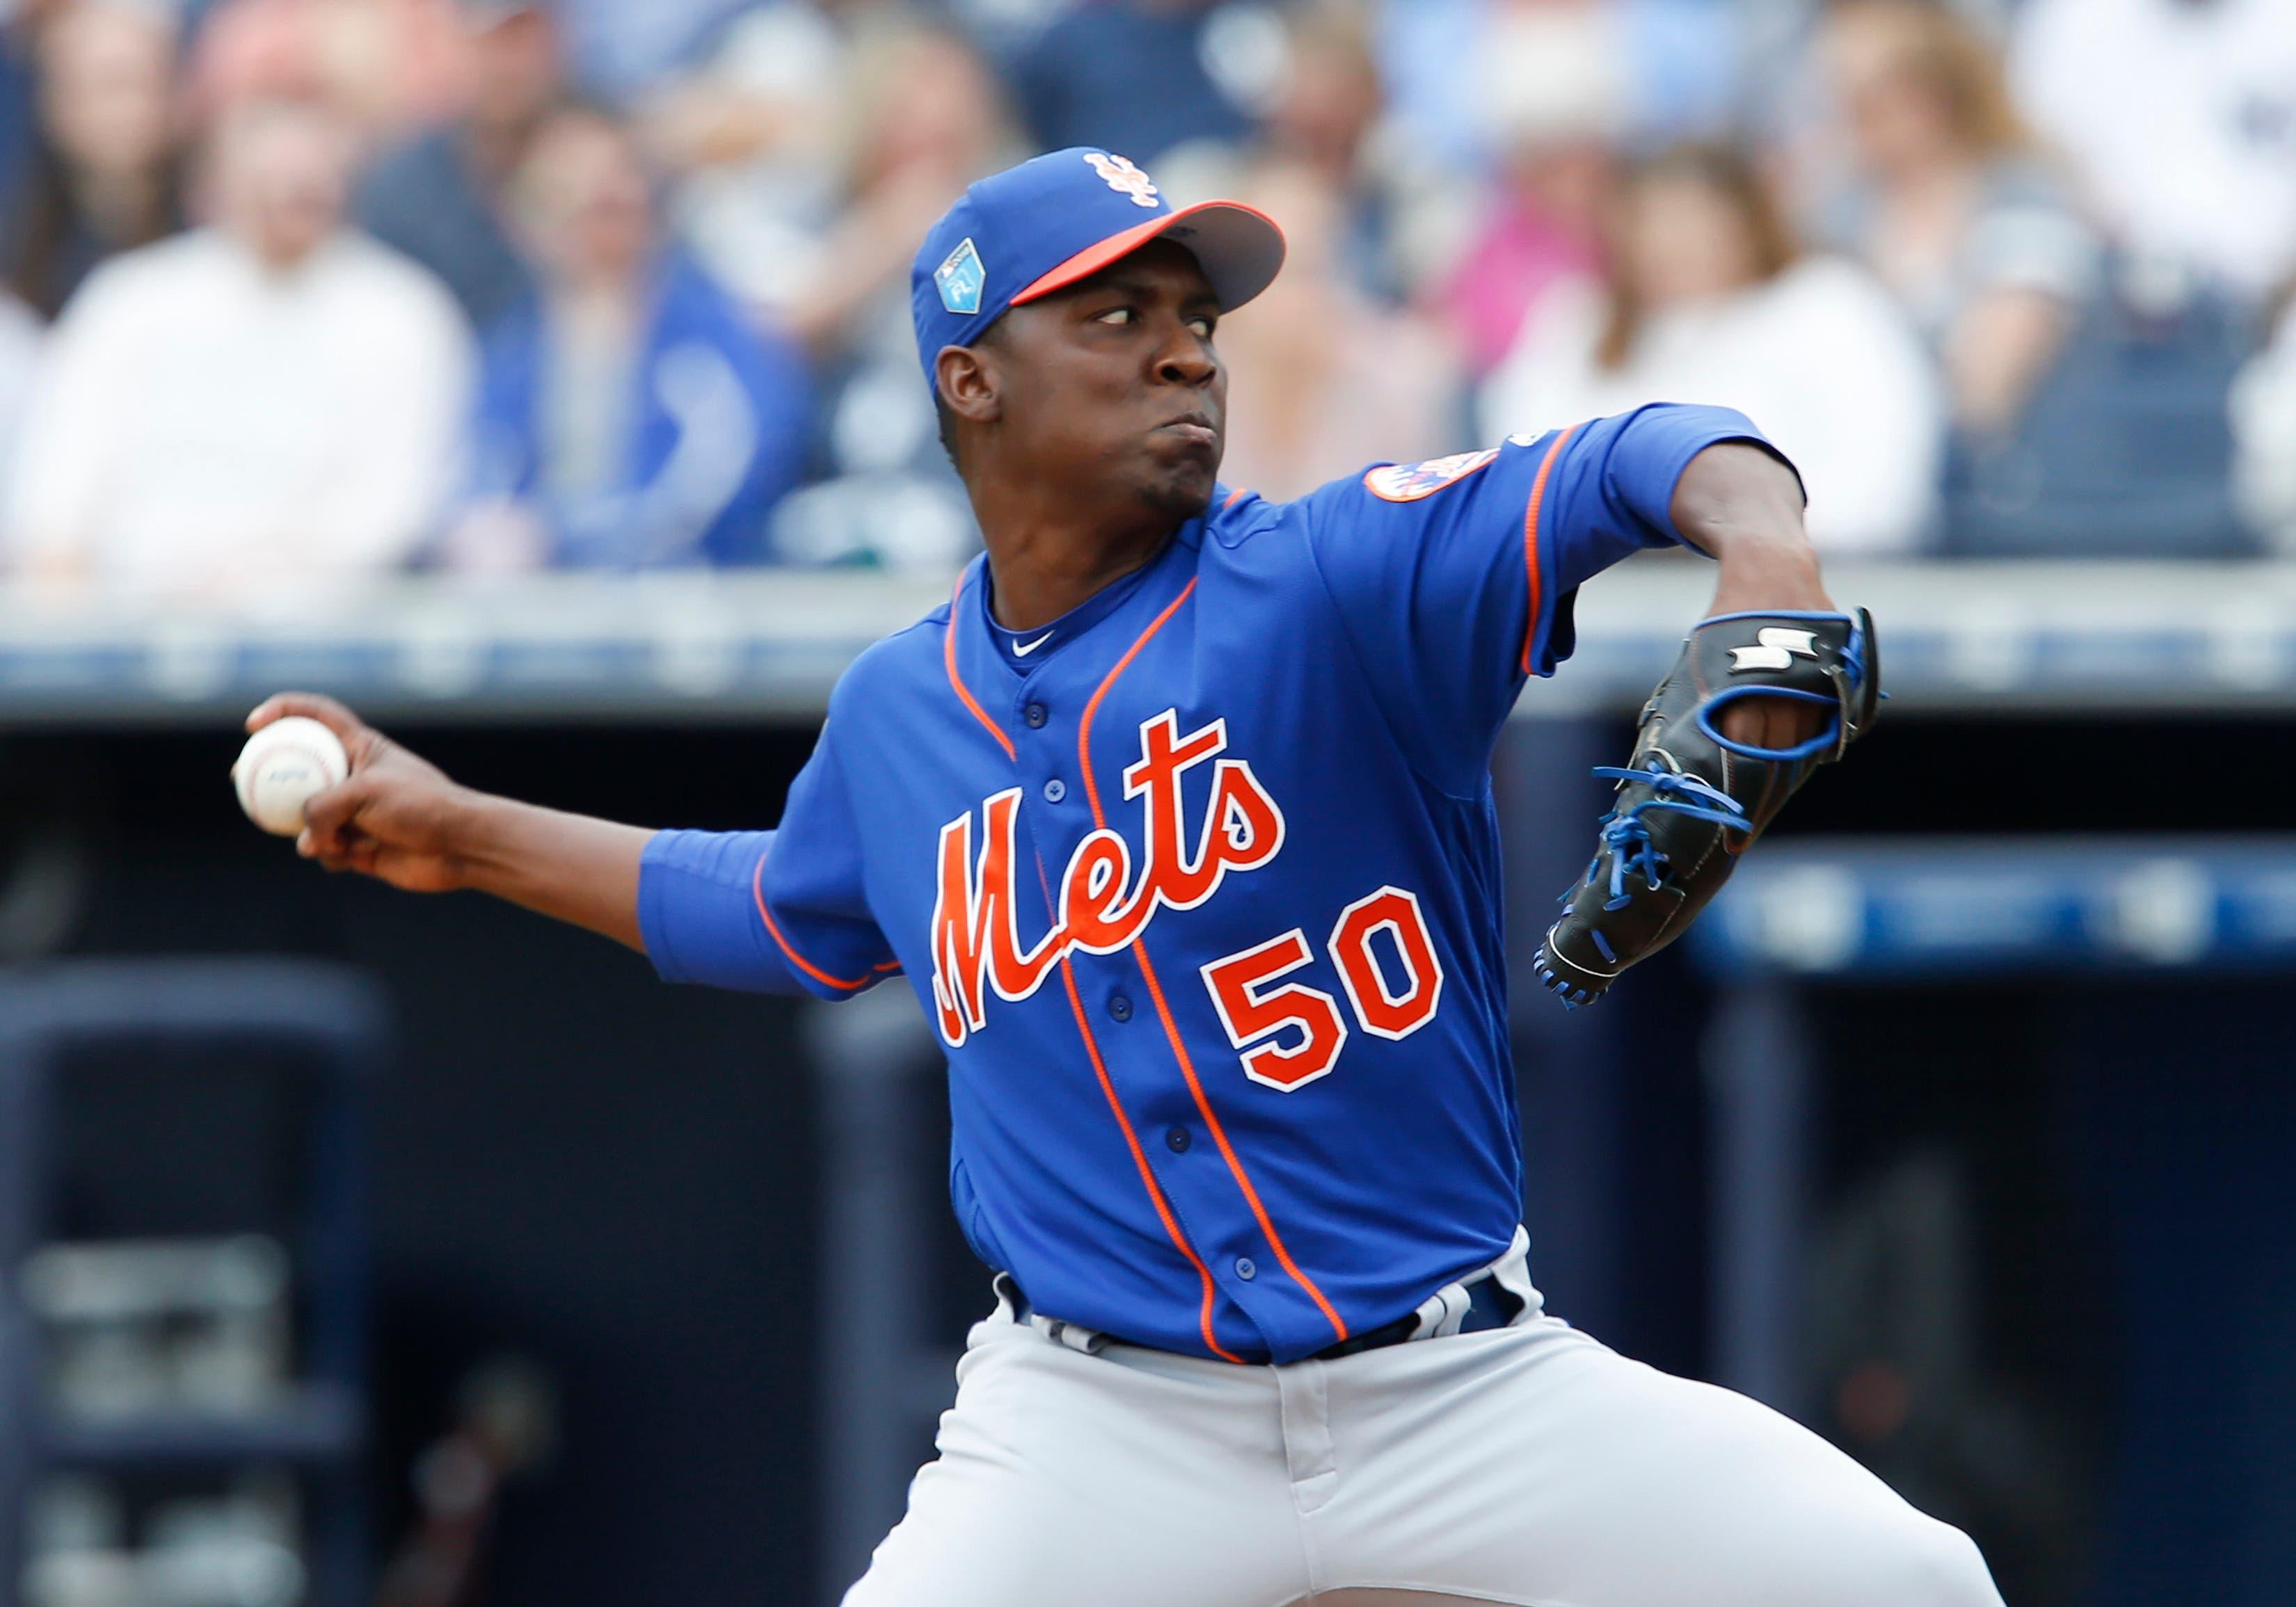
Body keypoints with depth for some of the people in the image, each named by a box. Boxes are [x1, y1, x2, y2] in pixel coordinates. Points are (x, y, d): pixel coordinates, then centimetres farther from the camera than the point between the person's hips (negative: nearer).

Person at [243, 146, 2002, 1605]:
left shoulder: (1339, 583, -7)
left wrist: (1755, 530, -45)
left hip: (1461, 1391, -1)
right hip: (1101, 1427, 2)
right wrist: (467, 833, 29)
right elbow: (781, 912, 29)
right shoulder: (900, 718, 7)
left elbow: (1634, 469, -22)